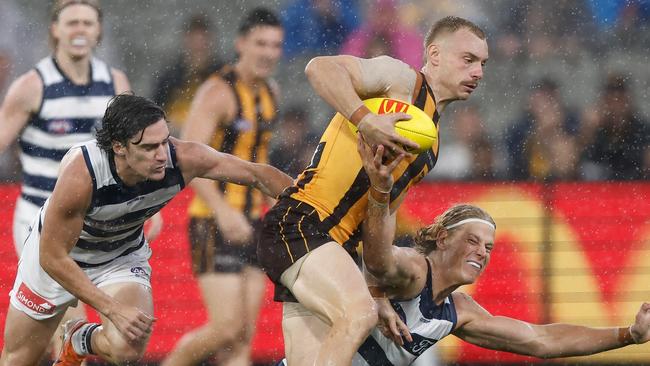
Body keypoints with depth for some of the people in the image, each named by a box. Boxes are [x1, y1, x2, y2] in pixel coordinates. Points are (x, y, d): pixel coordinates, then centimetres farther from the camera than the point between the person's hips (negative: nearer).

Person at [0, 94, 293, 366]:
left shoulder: (181, 158, -30)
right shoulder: (81, 173, -38)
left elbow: (258, 174, -17)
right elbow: (53, 257, -29)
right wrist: (113, 310, -31)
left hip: (123, 258, 2)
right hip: (55, 251, -2)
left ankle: (80, 341, 10)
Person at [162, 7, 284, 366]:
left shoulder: (268, 90, 10)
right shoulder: (218, 92, -16)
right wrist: (223, 210, -37)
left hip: (249, 225, 8)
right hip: (213, 226, -8)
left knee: (244, 337, 2)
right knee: (226, 330, -13)